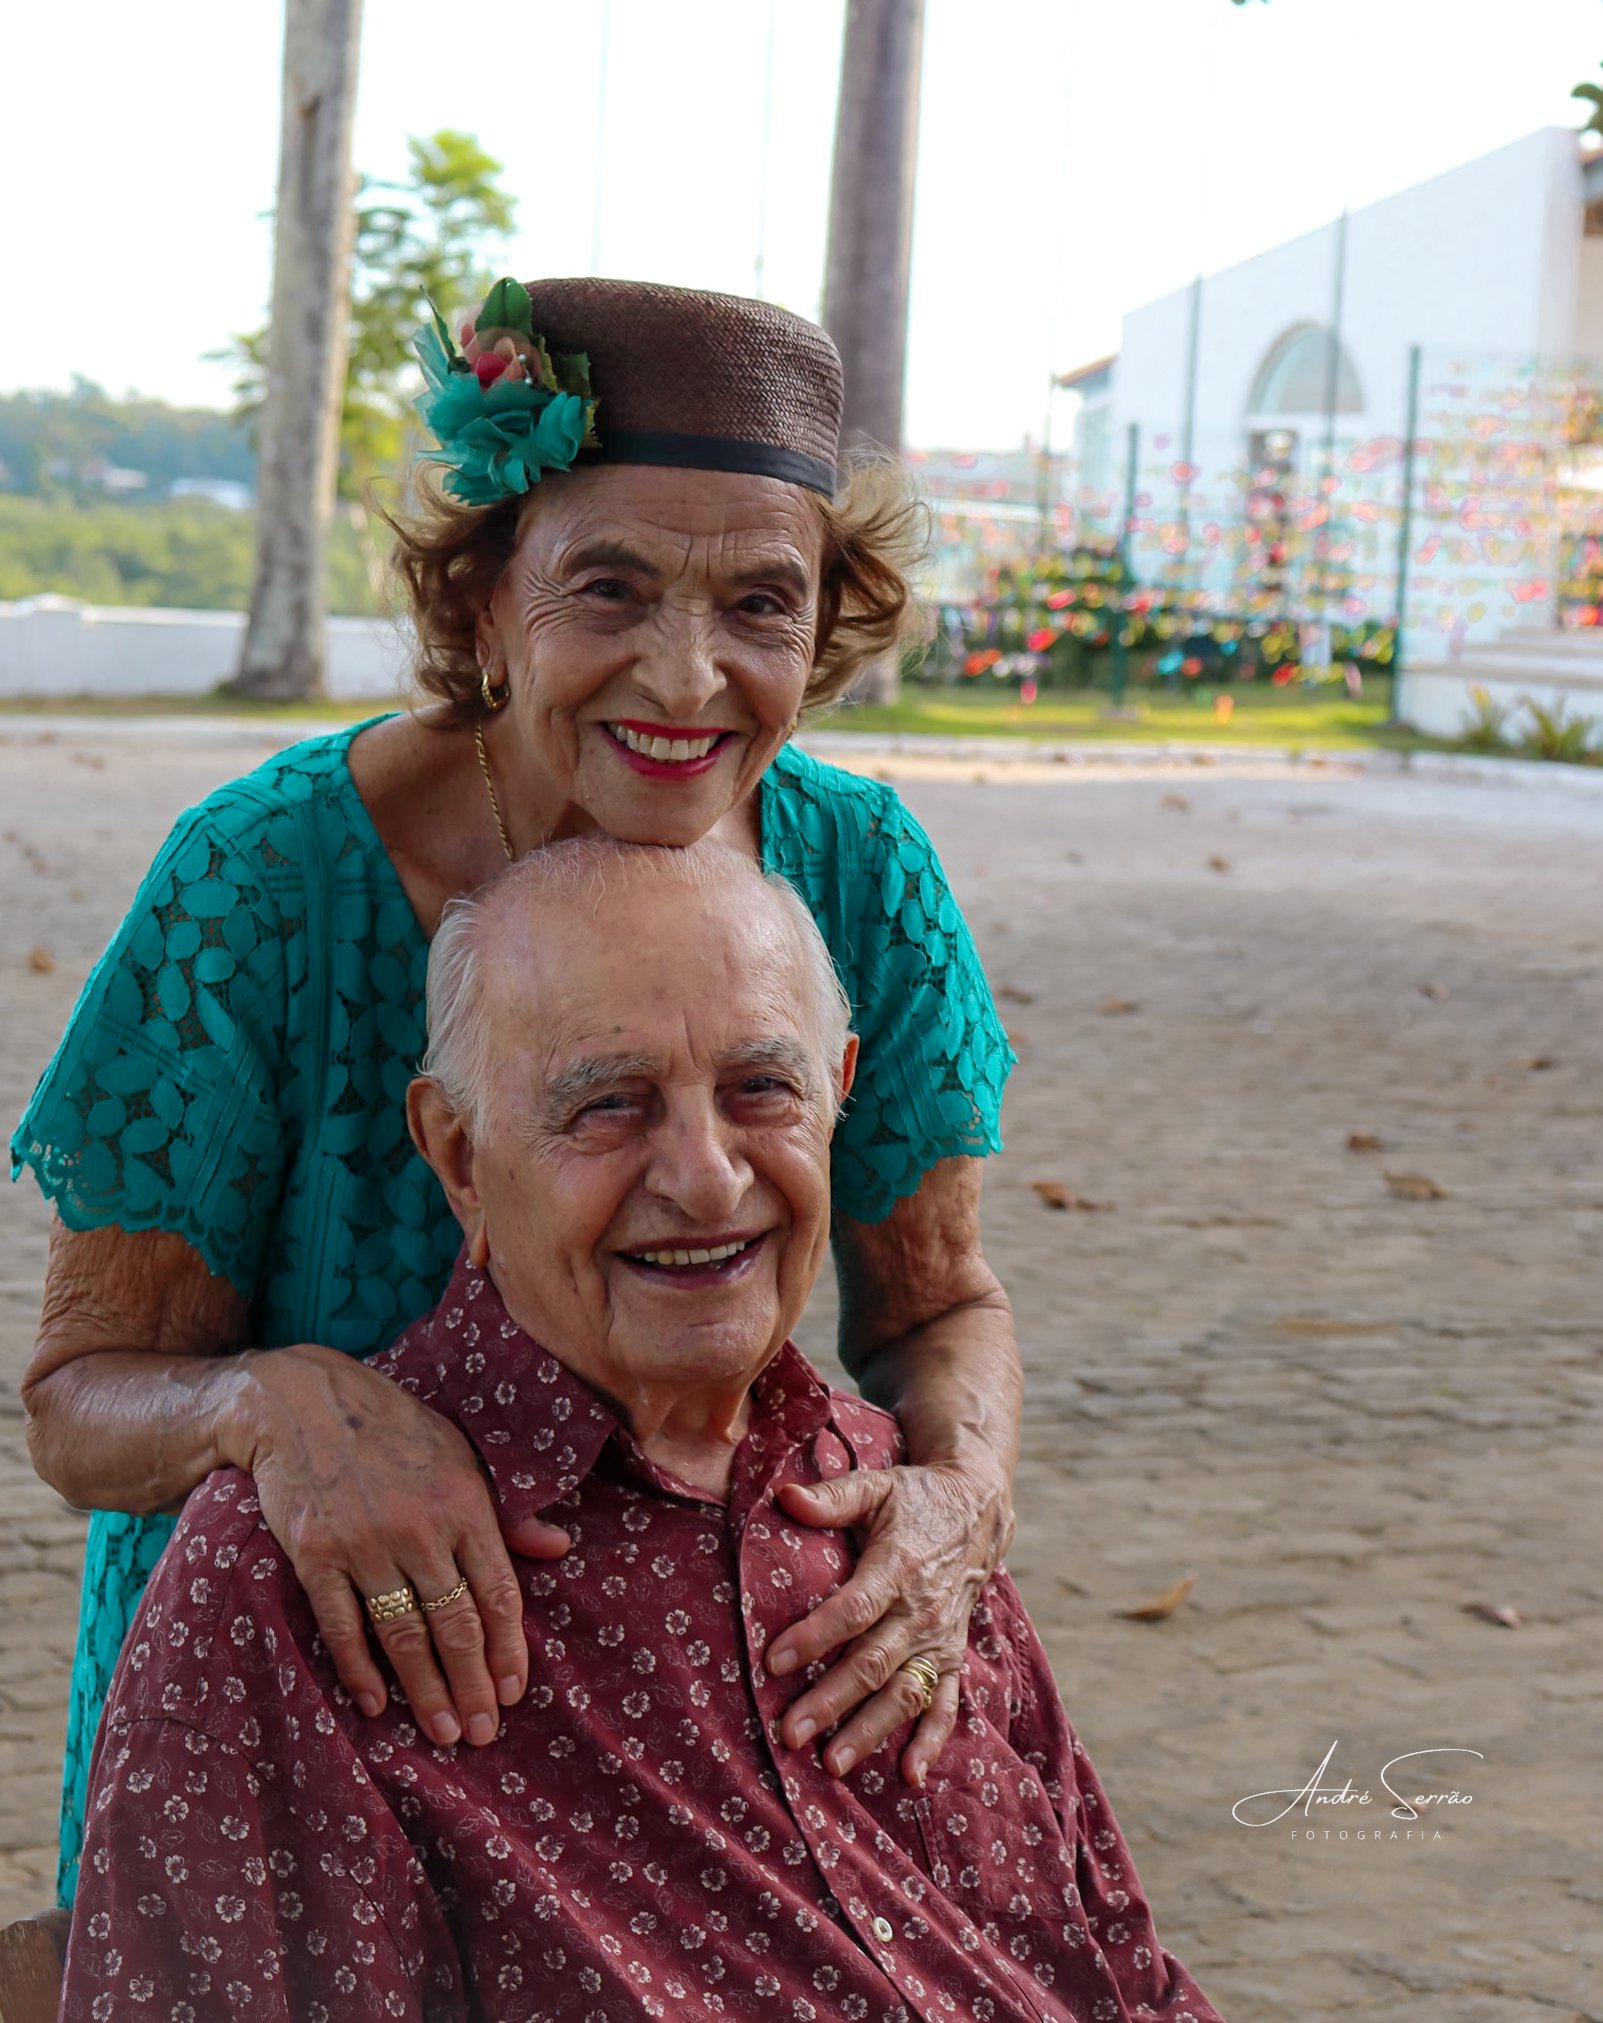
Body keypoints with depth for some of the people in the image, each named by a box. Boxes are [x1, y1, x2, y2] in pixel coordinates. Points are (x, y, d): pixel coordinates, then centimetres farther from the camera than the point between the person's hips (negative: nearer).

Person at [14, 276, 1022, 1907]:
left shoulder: (861, 872, -15)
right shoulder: (263, 879, -24)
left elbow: (939, 1307, -3)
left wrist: (959, 1495, -25)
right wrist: (279, 1401, -40)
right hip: (290, 1678, -2)